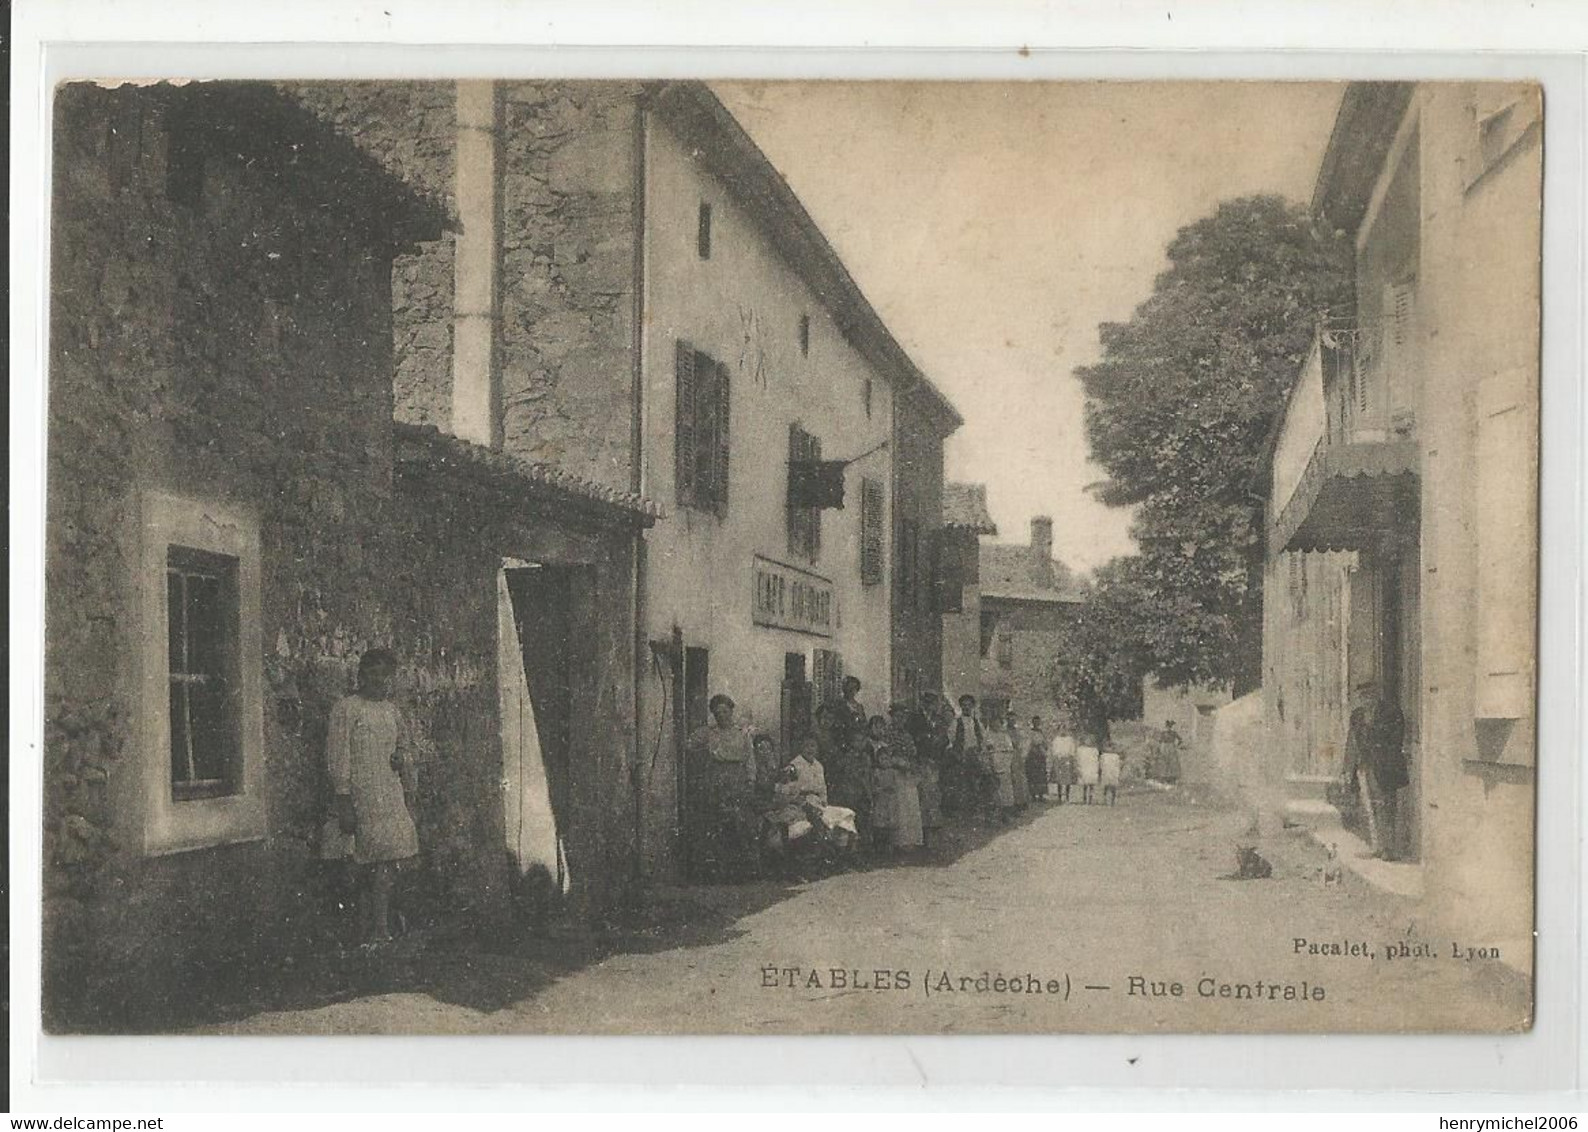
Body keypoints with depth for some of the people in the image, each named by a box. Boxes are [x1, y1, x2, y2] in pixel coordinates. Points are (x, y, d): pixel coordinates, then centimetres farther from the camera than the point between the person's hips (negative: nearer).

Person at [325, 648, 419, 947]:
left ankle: (378, 931, 3)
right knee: (369, 867, -6)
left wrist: (402, 759, 2)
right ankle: (375, 931, -3)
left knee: (386, 866, 0)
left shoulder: (391, 710, 16)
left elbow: (403, 749, 27)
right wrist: (344, 803, -13)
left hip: (392, 798, 6)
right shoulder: (345, 709, -5)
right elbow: (337, 759, -9)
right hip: (361, 800, -6)